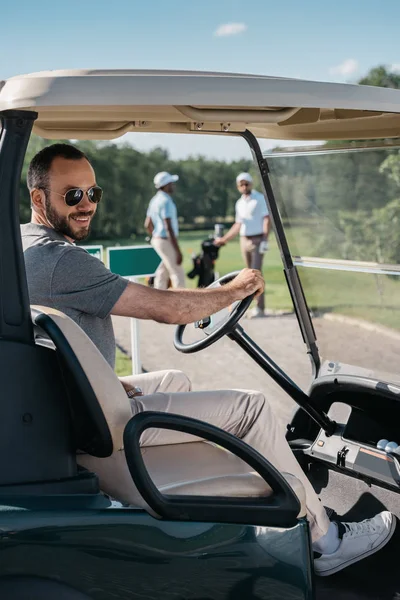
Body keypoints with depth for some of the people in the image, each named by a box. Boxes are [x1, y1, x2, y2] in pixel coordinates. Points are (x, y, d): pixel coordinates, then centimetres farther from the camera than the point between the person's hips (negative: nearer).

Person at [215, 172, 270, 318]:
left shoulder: (260, 198, -4)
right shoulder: (239, 203, 15)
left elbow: (266, 219, -8)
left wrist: (265, 240, -17)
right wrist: (224, 239, 16)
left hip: (257, 239, -6)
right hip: (244, 240, 6)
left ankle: (260, 308, -14)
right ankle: (259, 306, 9)